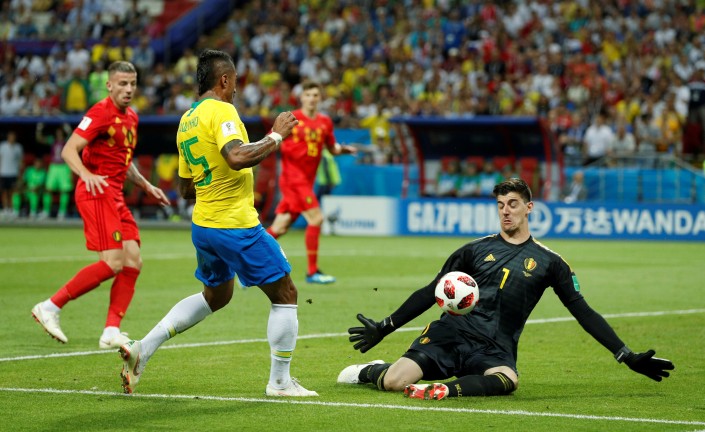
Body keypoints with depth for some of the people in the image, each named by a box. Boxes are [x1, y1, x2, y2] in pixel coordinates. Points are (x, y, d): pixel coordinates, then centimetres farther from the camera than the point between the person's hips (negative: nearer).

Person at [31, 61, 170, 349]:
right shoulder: (101, 113, -10)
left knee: (133, 262, 0)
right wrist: (87, 175, -33)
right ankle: (50, 307, -9)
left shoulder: (131, 118, 18)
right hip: (96, 193, -9)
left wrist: (146, 186, 25)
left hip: (115, 196, 9)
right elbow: (68, 150, -17)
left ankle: (111, 332, 0)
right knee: (113, 263, -17)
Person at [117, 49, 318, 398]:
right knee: (285, 295, 5)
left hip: (203, 225, 9)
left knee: (216, 296, 27)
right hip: (236, 225, -9)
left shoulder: (186, 121, 13)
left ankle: (142, 349, 17)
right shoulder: (220, 110, -14)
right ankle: (279, 382, 9)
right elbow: (237, 157, -32)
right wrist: (275, 136, -20)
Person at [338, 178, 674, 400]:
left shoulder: (548, 262, 10)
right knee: (394, 381, -19)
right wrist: (384, 328, 14)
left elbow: (583, 312, 11)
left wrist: (627, 356, 4)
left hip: (495, 350, -1)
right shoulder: (476, 250, 13)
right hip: (451, 333, 1)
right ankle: (370, 371, 13)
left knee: (507, 380, -39)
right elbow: (431, 293, 18)